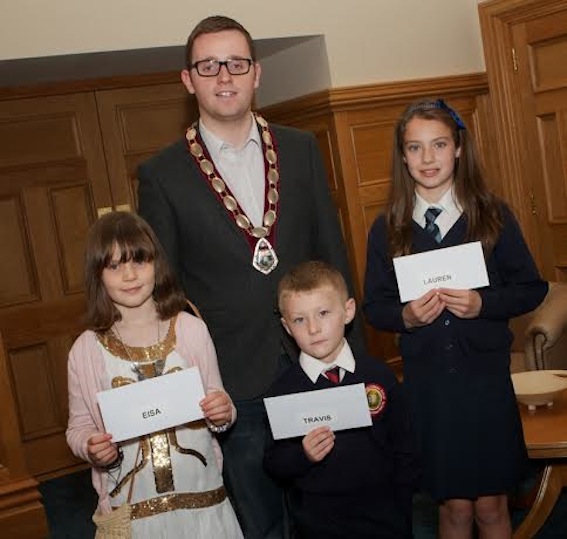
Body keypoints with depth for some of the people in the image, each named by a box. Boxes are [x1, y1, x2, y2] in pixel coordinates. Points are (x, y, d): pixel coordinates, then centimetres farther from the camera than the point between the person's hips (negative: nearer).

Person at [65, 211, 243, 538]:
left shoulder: (191, 329, -5)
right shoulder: (87, 349, -6)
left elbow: (218, 411, 6)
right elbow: (79, 427, 5)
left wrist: (223, 414, -15)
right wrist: (91, 448, -14)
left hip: (201, 498, 1)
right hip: (132, 508, 0)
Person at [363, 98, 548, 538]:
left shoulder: (492, 214, -2)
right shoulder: (388, 229, 0)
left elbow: (532, 288, 1)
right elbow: (374, 306, 5)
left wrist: (483, 304, -15)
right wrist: (405, 316, -15)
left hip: (486, 372, 0)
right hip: (426, 378, 1)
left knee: (490, 503, 10)